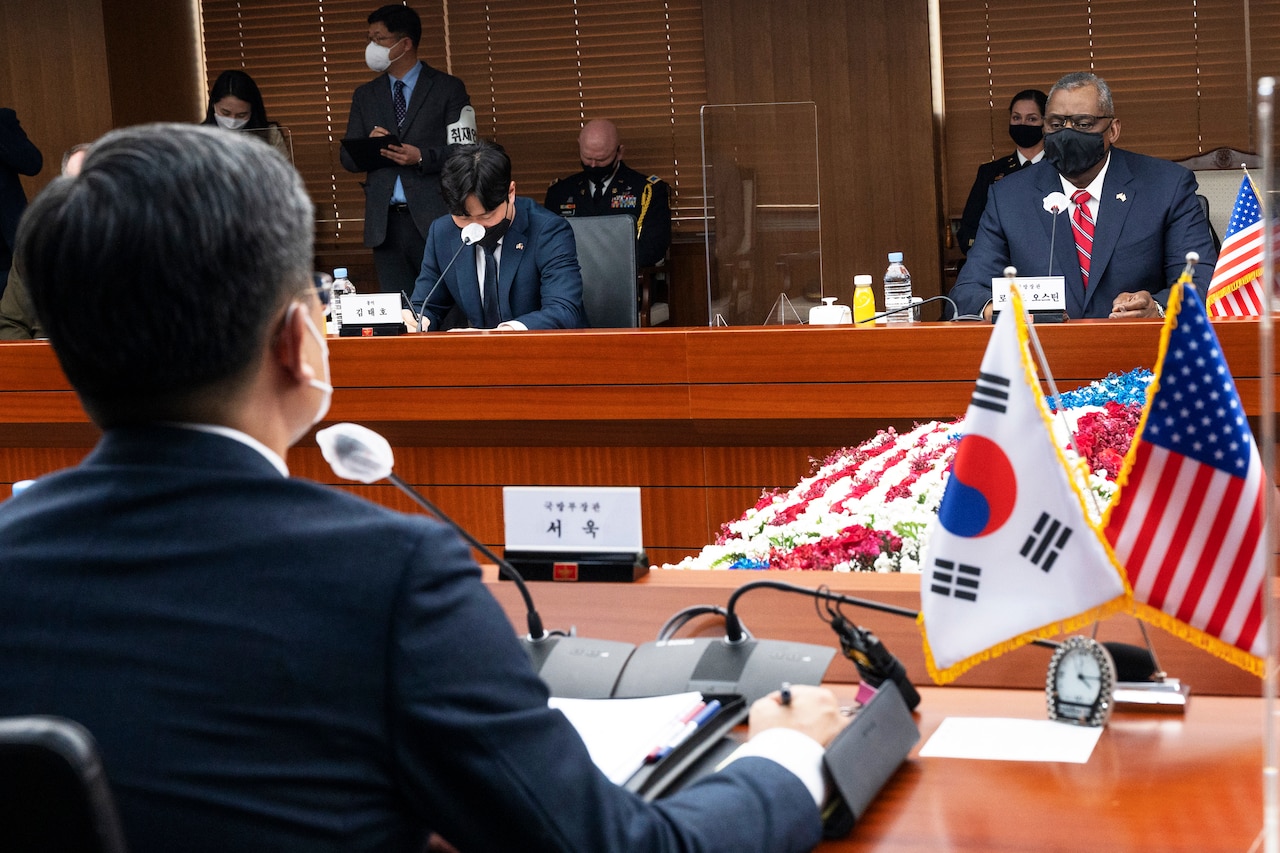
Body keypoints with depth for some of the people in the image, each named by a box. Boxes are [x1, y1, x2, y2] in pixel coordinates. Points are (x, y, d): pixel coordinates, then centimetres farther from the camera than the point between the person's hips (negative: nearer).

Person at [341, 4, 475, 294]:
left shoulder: (448, 88, 3)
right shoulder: (365, 96, 15)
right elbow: (348, 159, 12)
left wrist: (422, 157, -18)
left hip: (435, 218, -4)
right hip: (385, 223, 4)